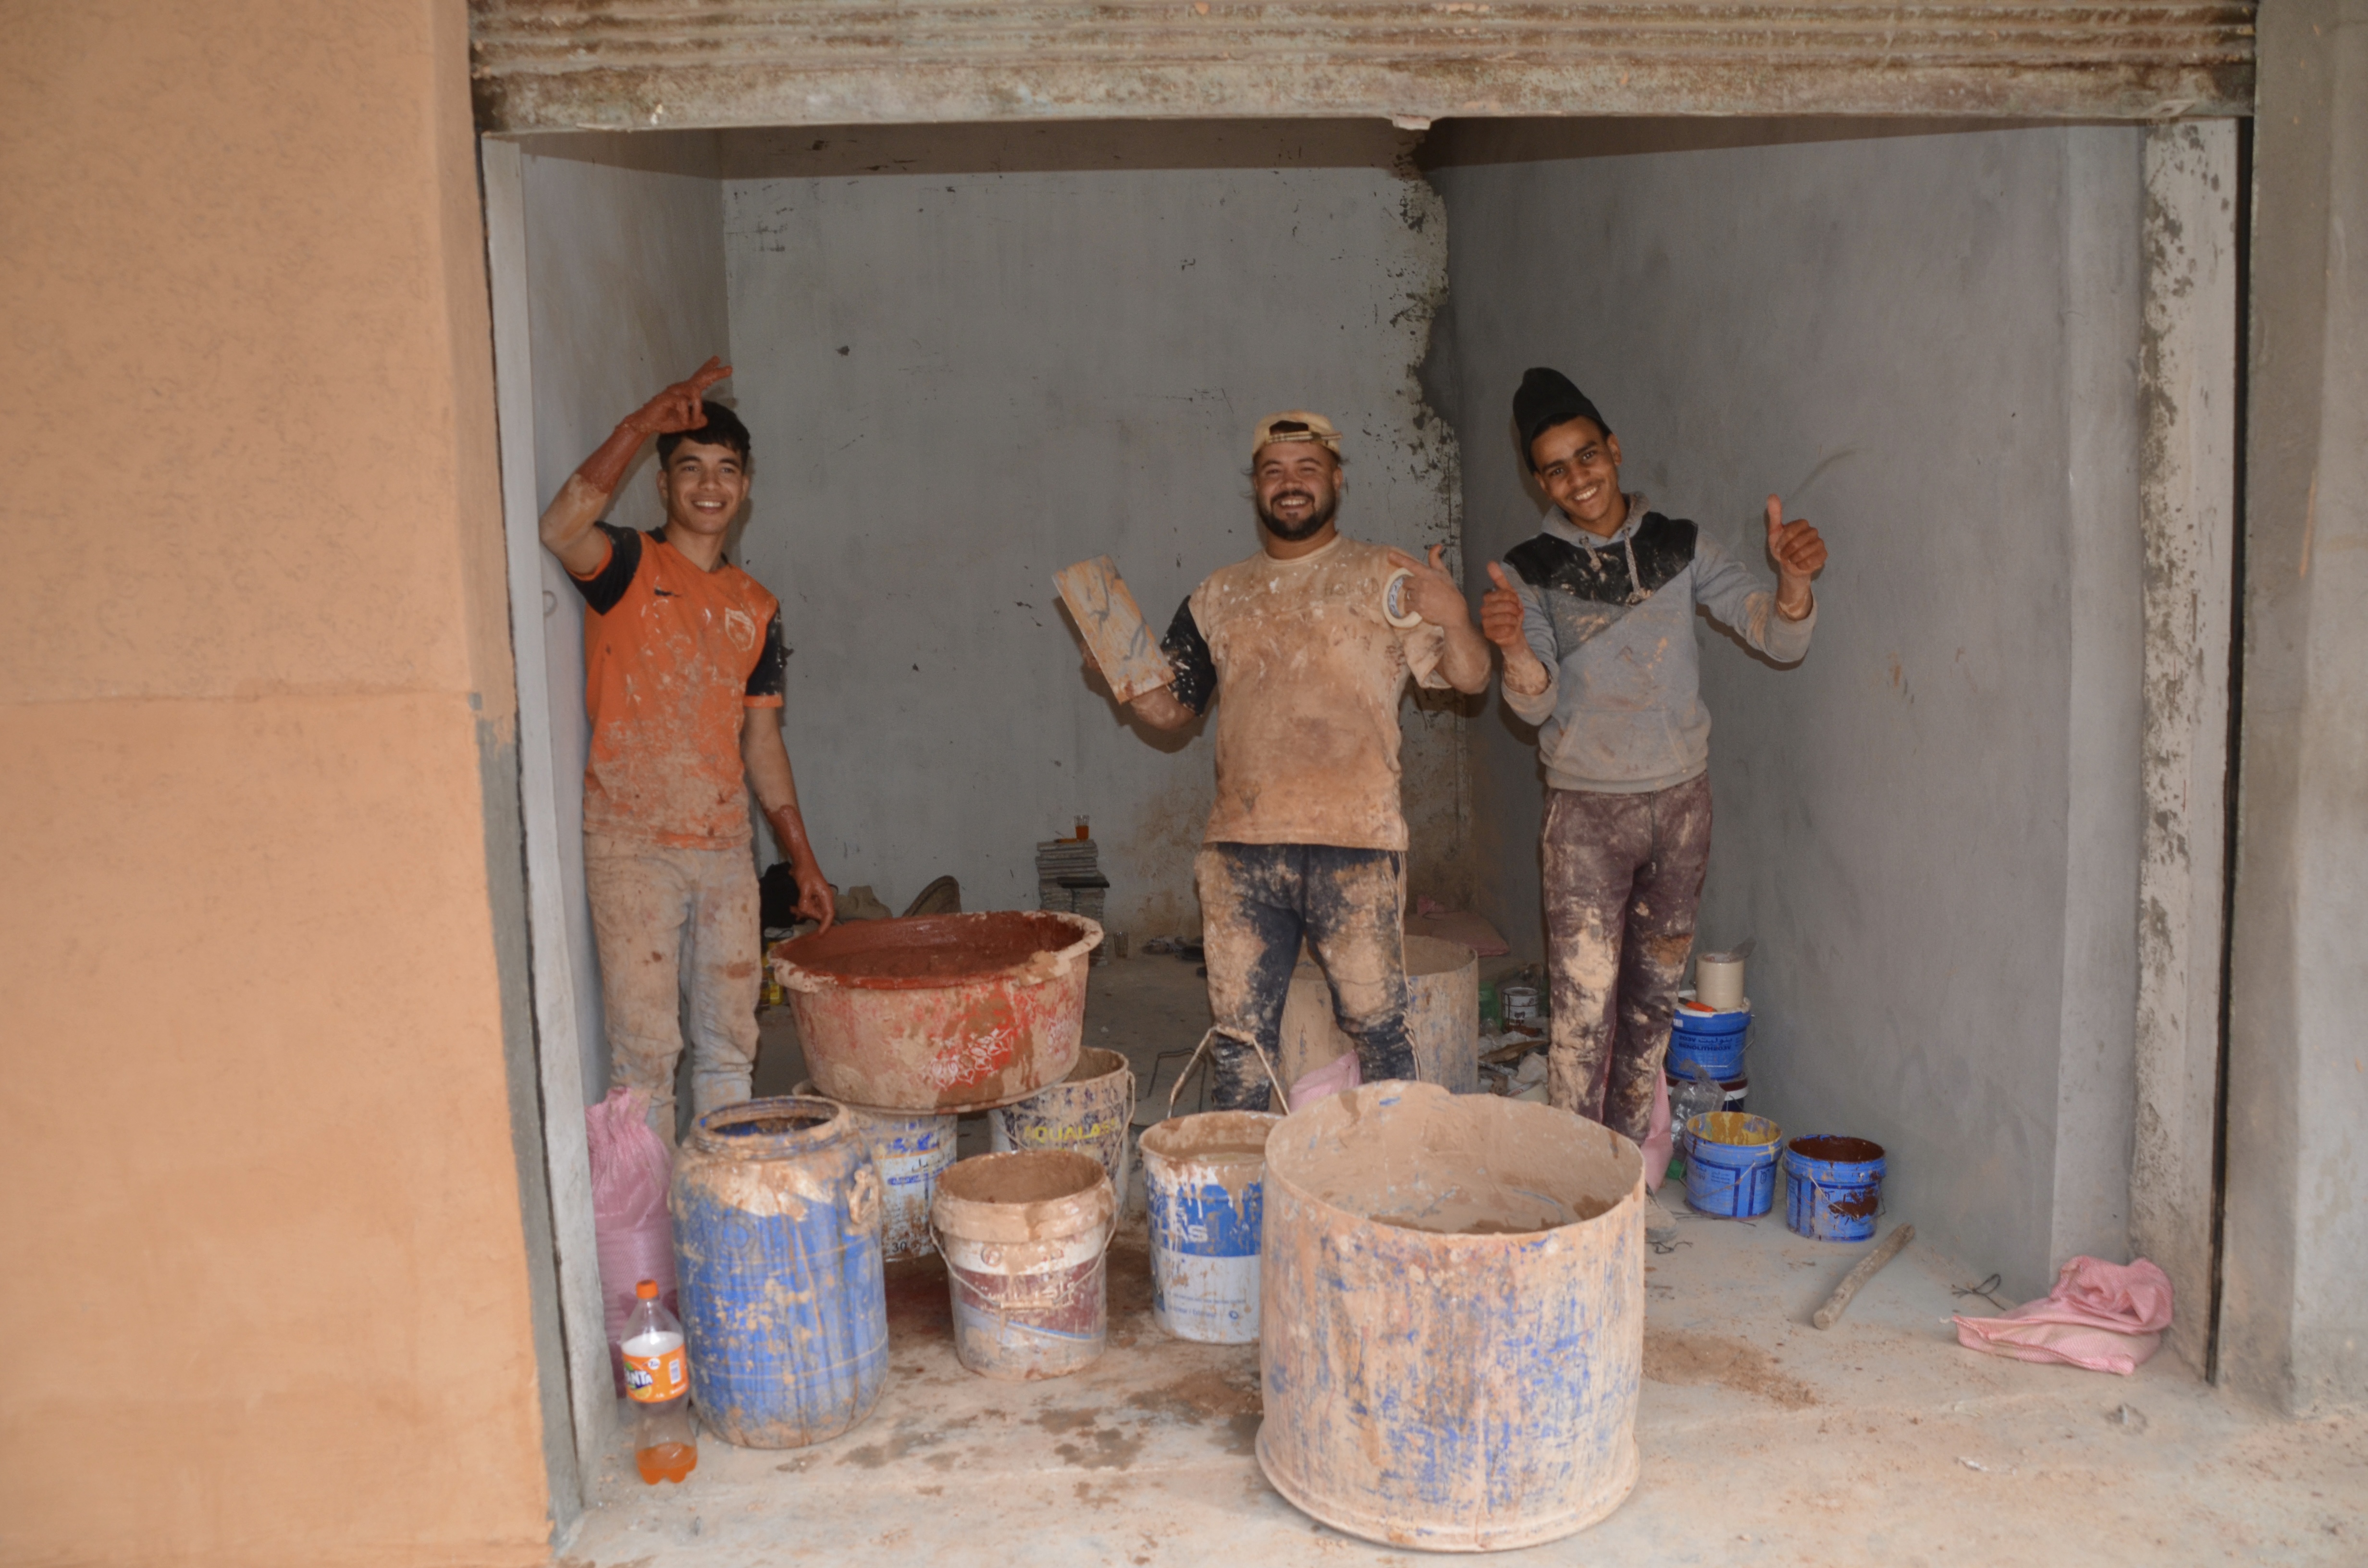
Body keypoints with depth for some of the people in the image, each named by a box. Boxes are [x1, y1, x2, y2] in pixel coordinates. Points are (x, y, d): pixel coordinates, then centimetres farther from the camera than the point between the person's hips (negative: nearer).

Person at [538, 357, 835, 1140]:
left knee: (730, 1038, 11)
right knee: (645, 1044, -2)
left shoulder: (756, 608, 12)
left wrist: (803, 859, 13)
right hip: (633, 843, -5)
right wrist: (642, 423, -28)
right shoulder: (630, 568, -2)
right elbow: (560, 529, -26)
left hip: (726, 846, 5)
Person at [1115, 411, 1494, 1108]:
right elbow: (1170, 708, 16)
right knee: (1240, 1036, 9)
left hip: (1355, 845, -3)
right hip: (1241, 849, 3)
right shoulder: (1219, 597, 16)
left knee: (1376, 1025, 2)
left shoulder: (1386, 578, 5)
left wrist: (1454, 620, -22)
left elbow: (1471, 678, -1)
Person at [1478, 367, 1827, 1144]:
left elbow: (1781, 640, -2)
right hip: (1587, 808, -3)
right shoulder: (1534, 569, -3)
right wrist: (1514, 647, -34)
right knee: (1584, 1003, -8)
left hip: (1681, 798, 3)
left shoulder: (1682, 548, 3)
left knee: (1654, 995, 11)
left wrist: (1792, 577, -24)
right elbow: (1537, 703, -12)